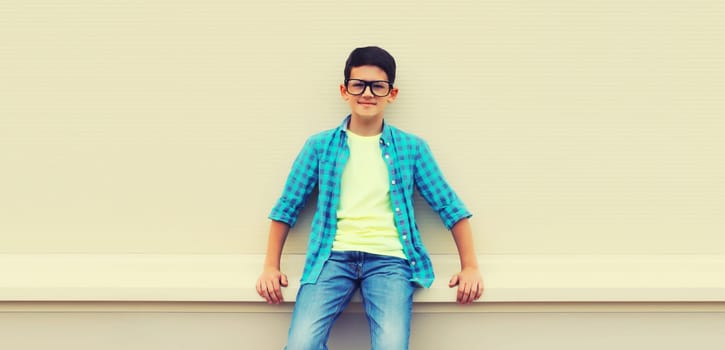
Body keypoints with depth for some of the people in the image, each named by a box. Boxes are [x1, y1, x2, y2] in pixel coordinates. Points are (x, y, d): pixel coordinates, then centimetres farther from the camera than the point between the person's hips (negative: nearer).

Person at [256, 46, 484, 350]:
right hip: (333, 256, 1)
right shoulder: (319, 145, 9)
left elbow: (449, 206, 11)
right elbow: (287, 207, 13)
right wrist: (271, 267, 7)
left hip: (389, 259, 0)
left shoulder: (412, 148, 9)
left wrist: (470, 267, 5)